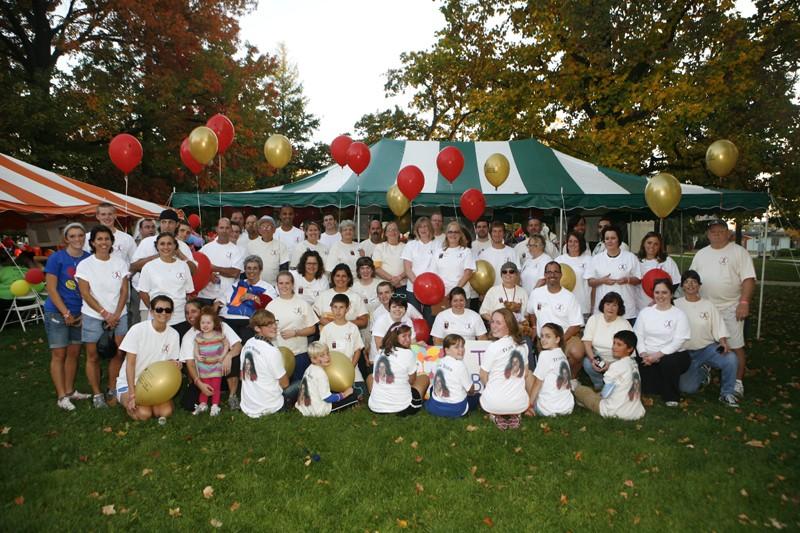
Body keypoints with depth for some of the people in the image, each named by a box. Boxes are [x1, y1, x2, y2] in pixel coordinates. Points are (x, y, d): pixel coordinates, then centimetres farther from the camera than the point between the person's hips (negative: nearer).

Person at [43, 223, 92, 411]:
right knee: (59, 354, 0)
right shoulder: (56, 258, -8)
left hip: (80, 313, 4)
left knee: (74, 353, 11)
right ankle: (61, 396, 7)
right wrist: (66, 313, -12)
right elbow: (51, 288, -9)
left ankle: (70, 390, 24)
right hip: (58, 312, -4)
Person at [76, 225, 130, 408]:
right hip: (93, 317, -1)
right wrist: (105, 313, -11)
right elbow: (85, 294, -6)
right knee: (93, 356, 4)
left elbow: (124, 290, 2)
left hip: (118, 315, 2)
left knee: (117, 354, 2)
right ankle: (97, 394, 16)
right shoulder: (85, 265, -2)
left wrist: (116, 314, -8)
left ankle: (112, 390, 17)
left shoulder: (119, 262, 4)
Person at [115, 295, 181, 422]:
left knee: (166, 412, -20)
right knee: (144, 414, -26)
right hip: (130, 382, -3)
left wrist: (175, 365, -21)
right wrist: (132, 394, -22)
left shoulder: (173, 335, -5)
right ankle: (128, 402, 8)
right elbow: (130, 363, -16)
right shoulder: (138, 329, -16)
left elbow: (170, 361, 5)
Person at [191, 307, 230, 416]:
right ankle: (202, 404, 27)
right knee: (204, 386, 10)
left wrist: (223, 355, -11)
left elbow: (227, 344, 0)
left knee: (216, 386, 4)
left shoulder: (219, 335, -9)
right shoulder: (198, 337, -5)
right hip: (204, 366, 1)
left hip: (217, 365, -1)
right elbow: (196, 349, 0)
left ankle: (215, 406, 16)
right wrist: (198, 356, -21)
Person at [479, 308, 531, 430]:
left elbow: (483, 377, -5)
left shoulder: (493, 347, -16)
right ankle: (514, 415, 11)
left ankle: (497, 416, 5)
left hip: (494, 403, -3)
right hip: (521, 404, 3)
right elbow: (525, 374, 10)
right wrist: (530, 399, 24)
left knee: (483, 397, 32)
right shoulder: (523, 345, 0)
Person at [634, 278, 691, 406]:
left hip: (672, 355, -2)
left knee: (668, 362, -37)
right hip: (648, 357, 3)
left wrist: (658, 355, -20)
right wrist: (643, 354, -12)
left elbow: (678, 341, -11)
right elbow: (638, 336, 5)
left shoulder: (679, 315, -2)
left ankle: (671, 396, -10)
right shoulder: (645, 312, 10)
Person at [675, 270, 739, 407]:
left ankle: (727, 393, -4)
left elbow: (719, 328, -1)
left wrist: (724, 343, -19)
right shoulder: (676, 305, -2)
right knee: (687, 388, -13)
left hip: (708, 348, 1)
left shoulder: (708, 305, 2)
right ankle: (701, 372, 24)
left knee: (731, 359, -30)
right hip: (686, 352, -1)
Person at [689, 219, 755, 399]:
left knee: (735, 346, -2)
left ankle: (737, 382, 8)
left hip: (730, 308, -5)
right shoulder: (701, 254, 11)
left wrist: (744, 302, -20)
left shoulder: (739, 252, -5)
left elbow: (749, 279, -11)